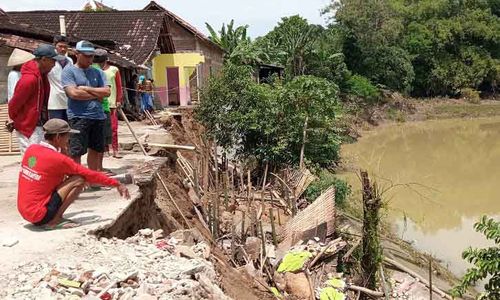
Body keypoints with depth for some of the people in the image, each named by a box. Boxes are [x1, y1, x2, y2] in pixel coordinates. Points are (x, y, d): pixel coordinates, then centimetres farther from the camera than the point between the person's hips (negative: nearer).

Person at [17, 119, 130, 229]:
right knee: (79, 179, -10)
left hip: (24, 211, 8)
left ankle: (52, 218, 12)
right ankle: (55, 220, -6)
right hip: (39, 216, -8)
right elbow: (89, 174, -10)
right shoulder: (58, 159, -17)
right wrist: (117, 184, -1)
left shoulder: (31, 149, 4)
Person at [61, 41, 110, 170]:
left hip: (98, 117, 6)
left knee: (95, 150, 14)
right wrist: (97, 94, -5)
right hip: (78, 117, -6)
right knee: (76, 152, -6)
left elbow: (107, 92, 2)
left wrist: (86, 89, -7)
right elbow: (74, 93, -15)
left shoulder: (96, 72, 14)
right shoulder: (69, 71, -1)